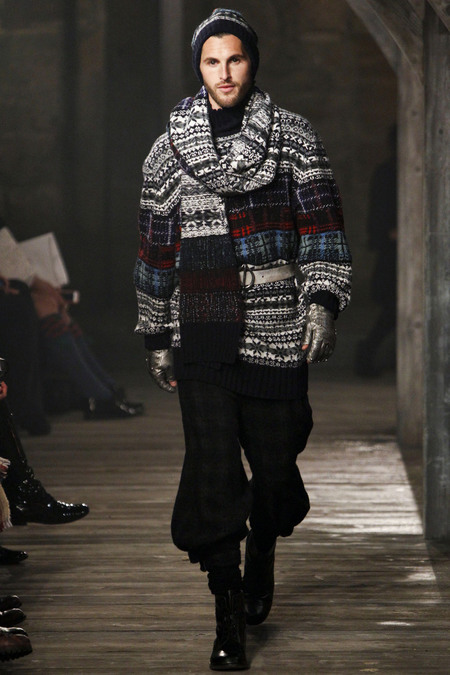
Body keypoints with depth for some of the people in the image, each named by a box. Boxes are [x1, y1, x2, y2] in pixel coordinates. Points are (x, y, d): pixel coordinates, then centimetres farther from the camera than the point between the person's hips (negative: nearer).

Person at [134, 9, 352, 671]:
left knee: (275, 461, 5)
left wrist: (323, 303, -11)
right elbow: (156, 250, 14)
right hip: (202, 336, 1)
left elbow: (323, 228, 2)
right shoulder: (170, 150, 9)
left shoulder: (294, 138, 5)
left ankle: (261, 554, 37)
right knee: (213, 469, -7)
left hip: (277, 332, 0)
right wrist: (156, 337, 14)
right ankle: (229, 617, -2)